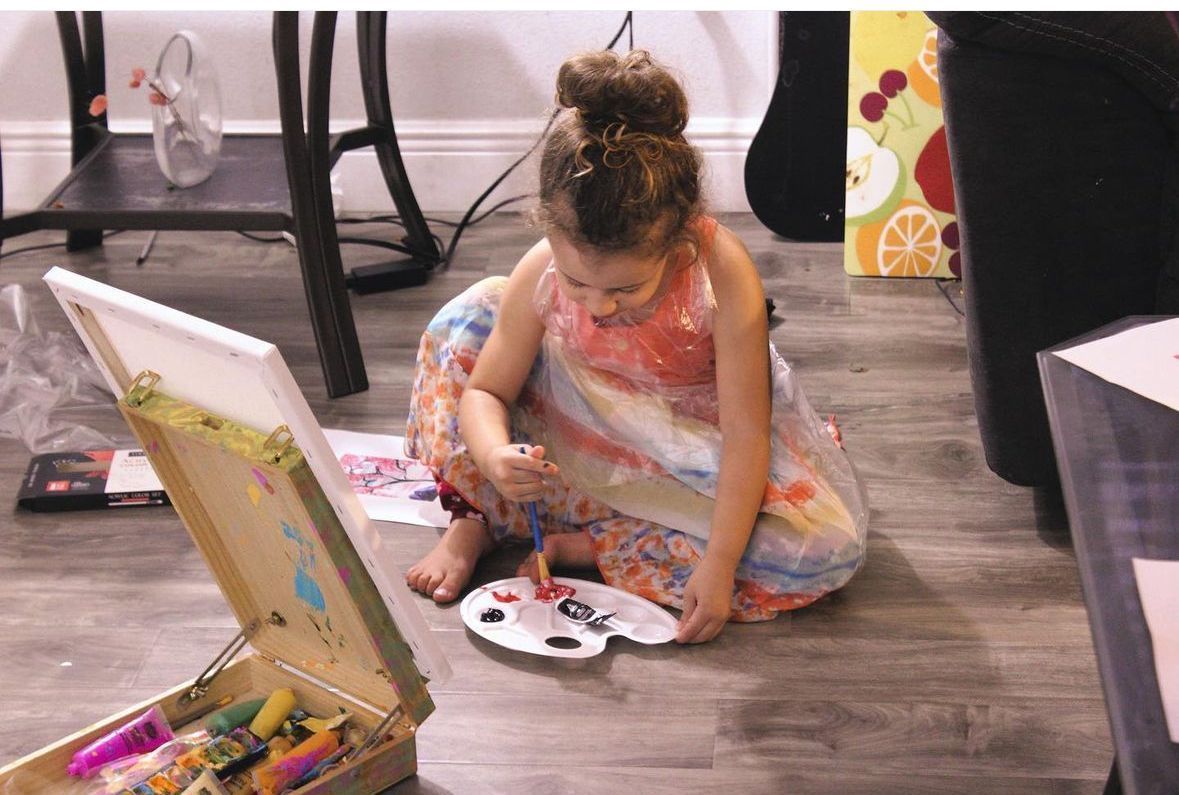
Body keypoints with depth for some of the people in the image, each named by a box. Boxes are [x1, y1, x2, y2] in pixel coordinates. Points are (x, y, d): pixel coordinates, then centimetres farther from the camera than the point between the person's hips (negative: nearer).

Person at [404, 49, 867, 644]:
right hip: (586, 432, 2)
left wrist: (719, 565, -36)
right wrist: (494, 456, -38)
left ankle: (586, 545, -21)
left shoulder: (723, 273, -34)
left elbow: (746, 433, -30)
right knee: (465, 323, -15)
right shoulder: (542, 271, -25)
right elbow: (484, 393, -14)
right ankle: (475, 522, -8)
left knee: (825, 547, -29)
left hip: (699, 442, -2)